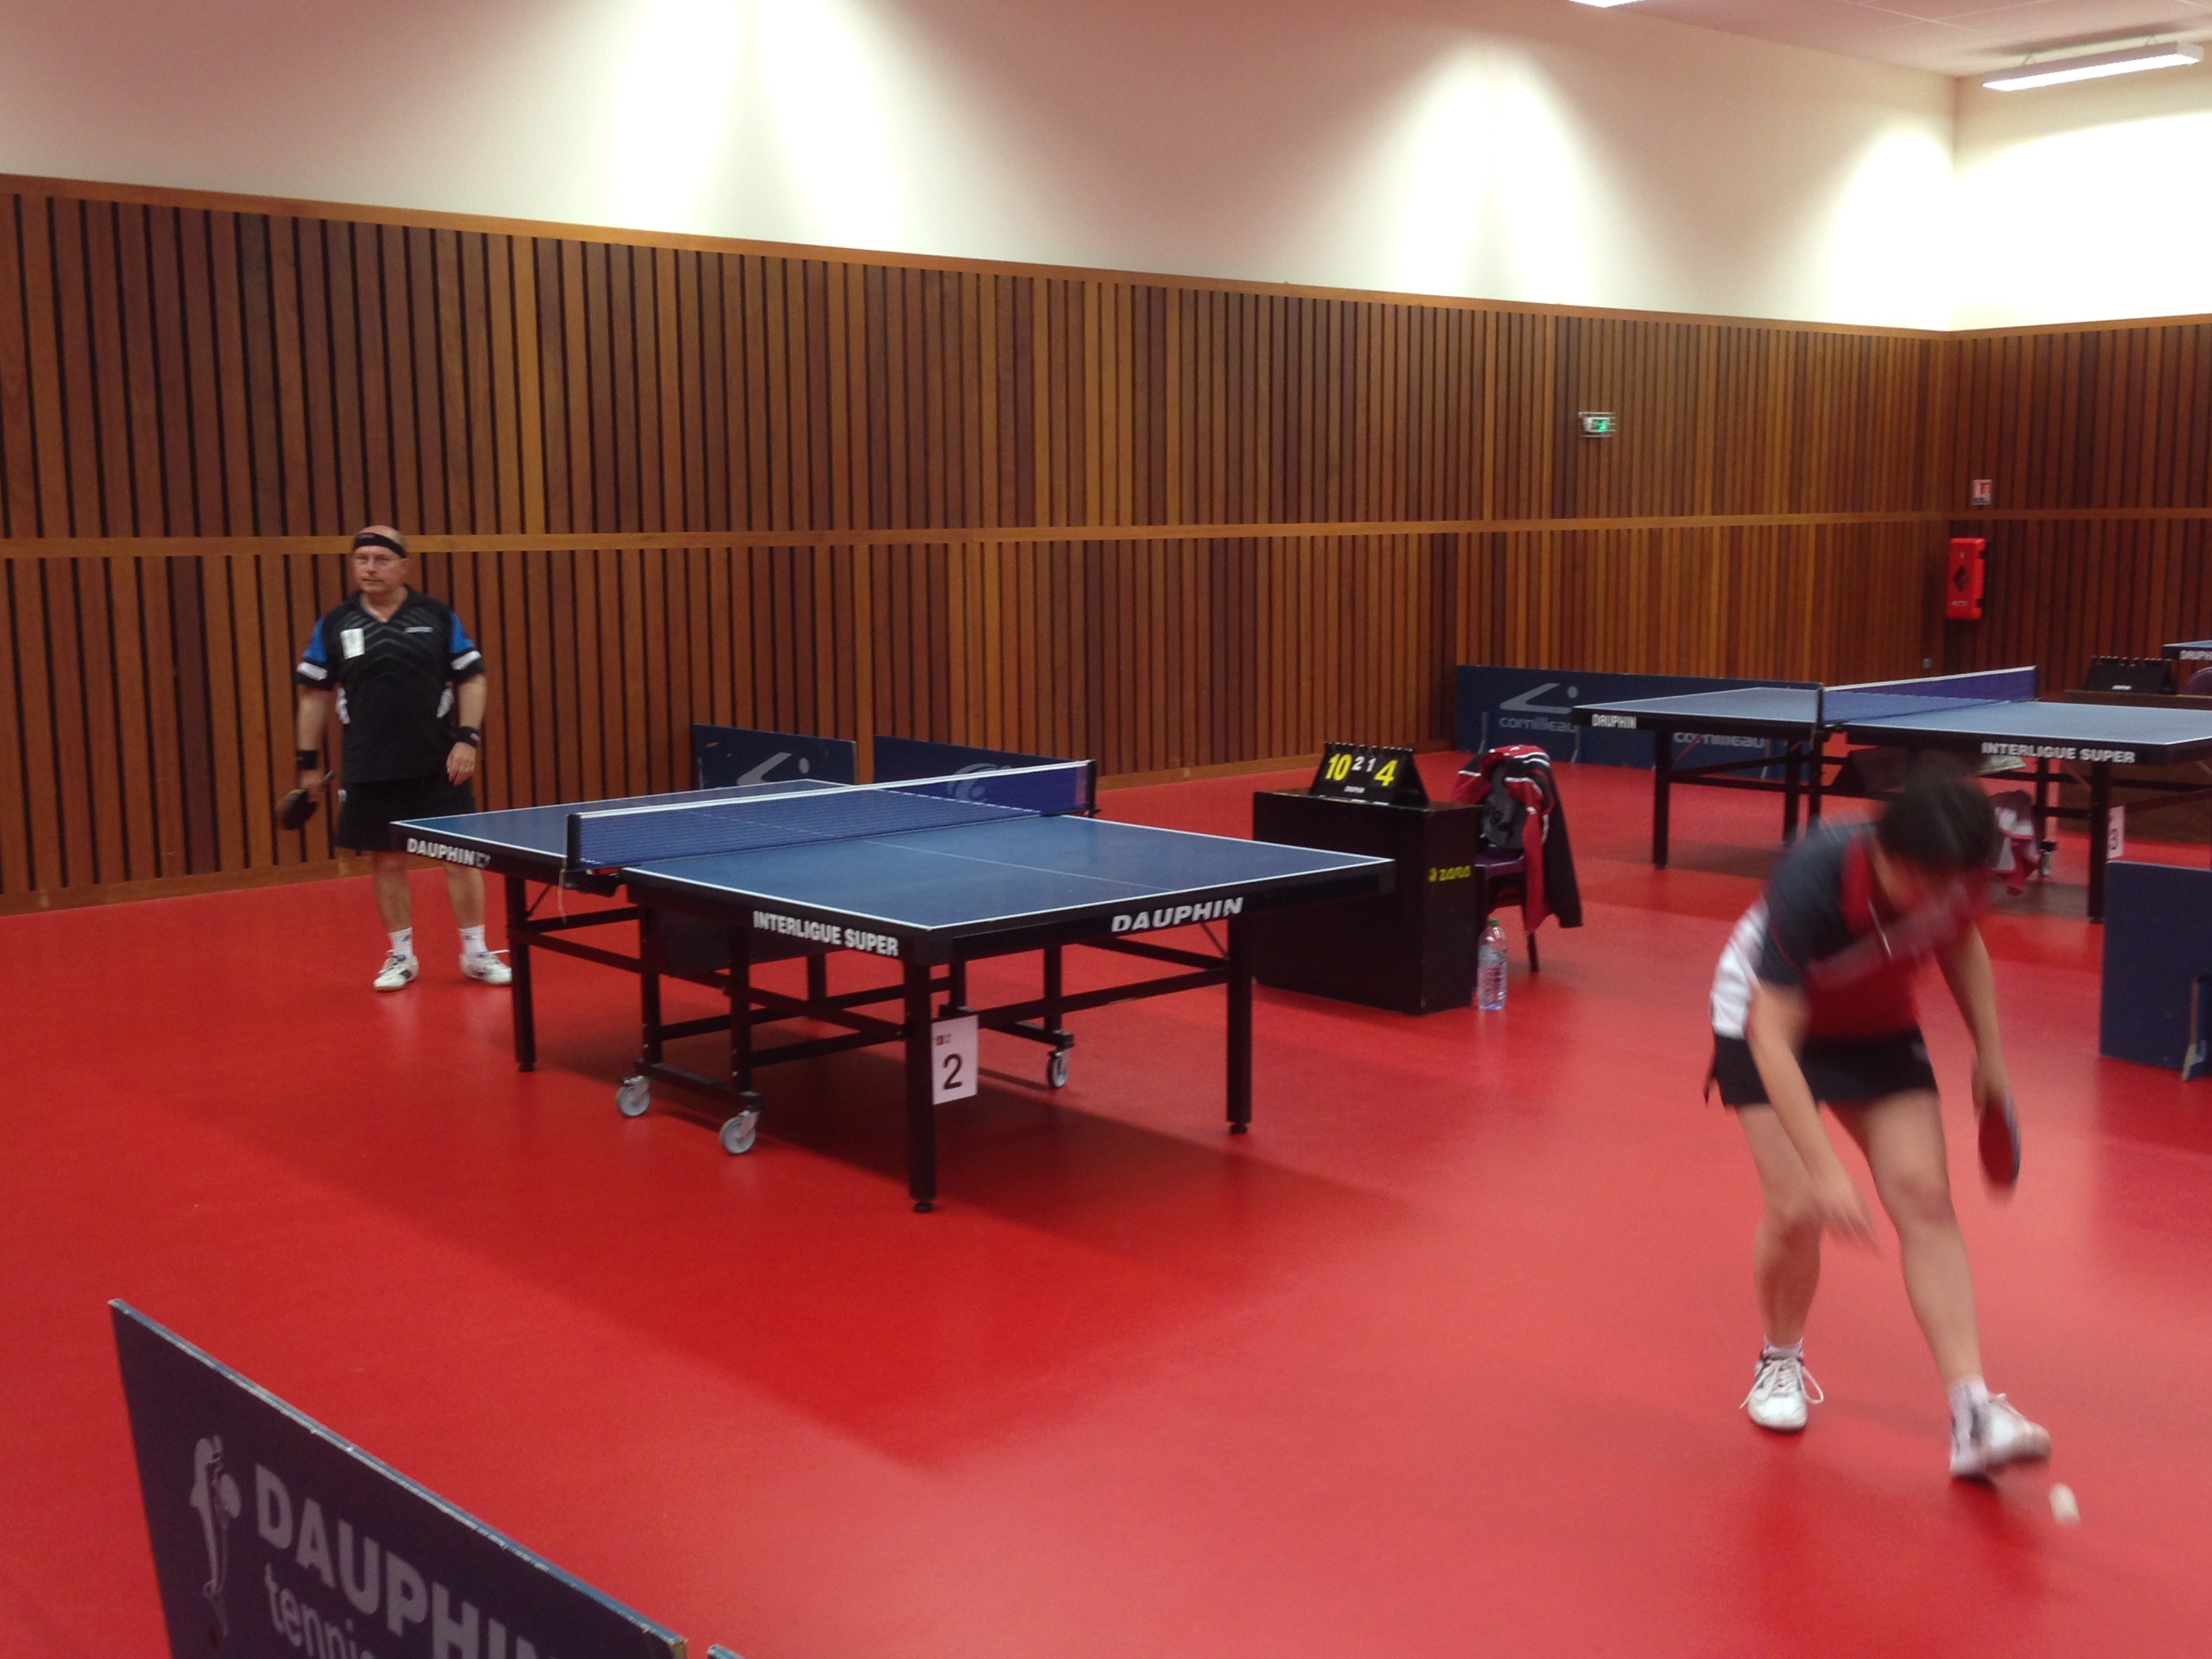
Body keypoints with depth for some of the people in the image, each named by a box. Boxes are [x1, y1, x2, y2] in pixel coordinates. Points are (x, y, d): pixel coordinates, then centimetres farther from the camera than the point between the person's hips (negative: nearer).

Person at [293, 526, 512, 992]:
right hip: (370, 771, 1)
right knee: (386, 862, 7)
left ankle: (476, 953, 13)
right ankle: (402, 956, 22)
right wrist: (309, 761, 7)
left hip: (438, 765, -1)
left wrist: (467, 738, -9)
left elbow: (471, 679, 3)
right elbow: (315, 694, 9)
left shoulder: (437, 617, 0)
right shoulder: (334, 625, 3)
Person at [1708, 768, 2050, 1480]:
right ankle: (1781, 1361, 16)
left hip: (1876, 1026, 4)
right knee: (1797, 1208, -14)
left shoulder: (1952, 877, -24)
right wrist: (1825, 1169, -43)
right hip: (1768, 1017, -4)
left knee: (1924, 1196, -12)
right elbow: (1774, 1041, -38)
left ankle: (1973, 1416, -12)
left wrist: (1989, 1056, 1)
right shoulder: (1810, 883, -39)